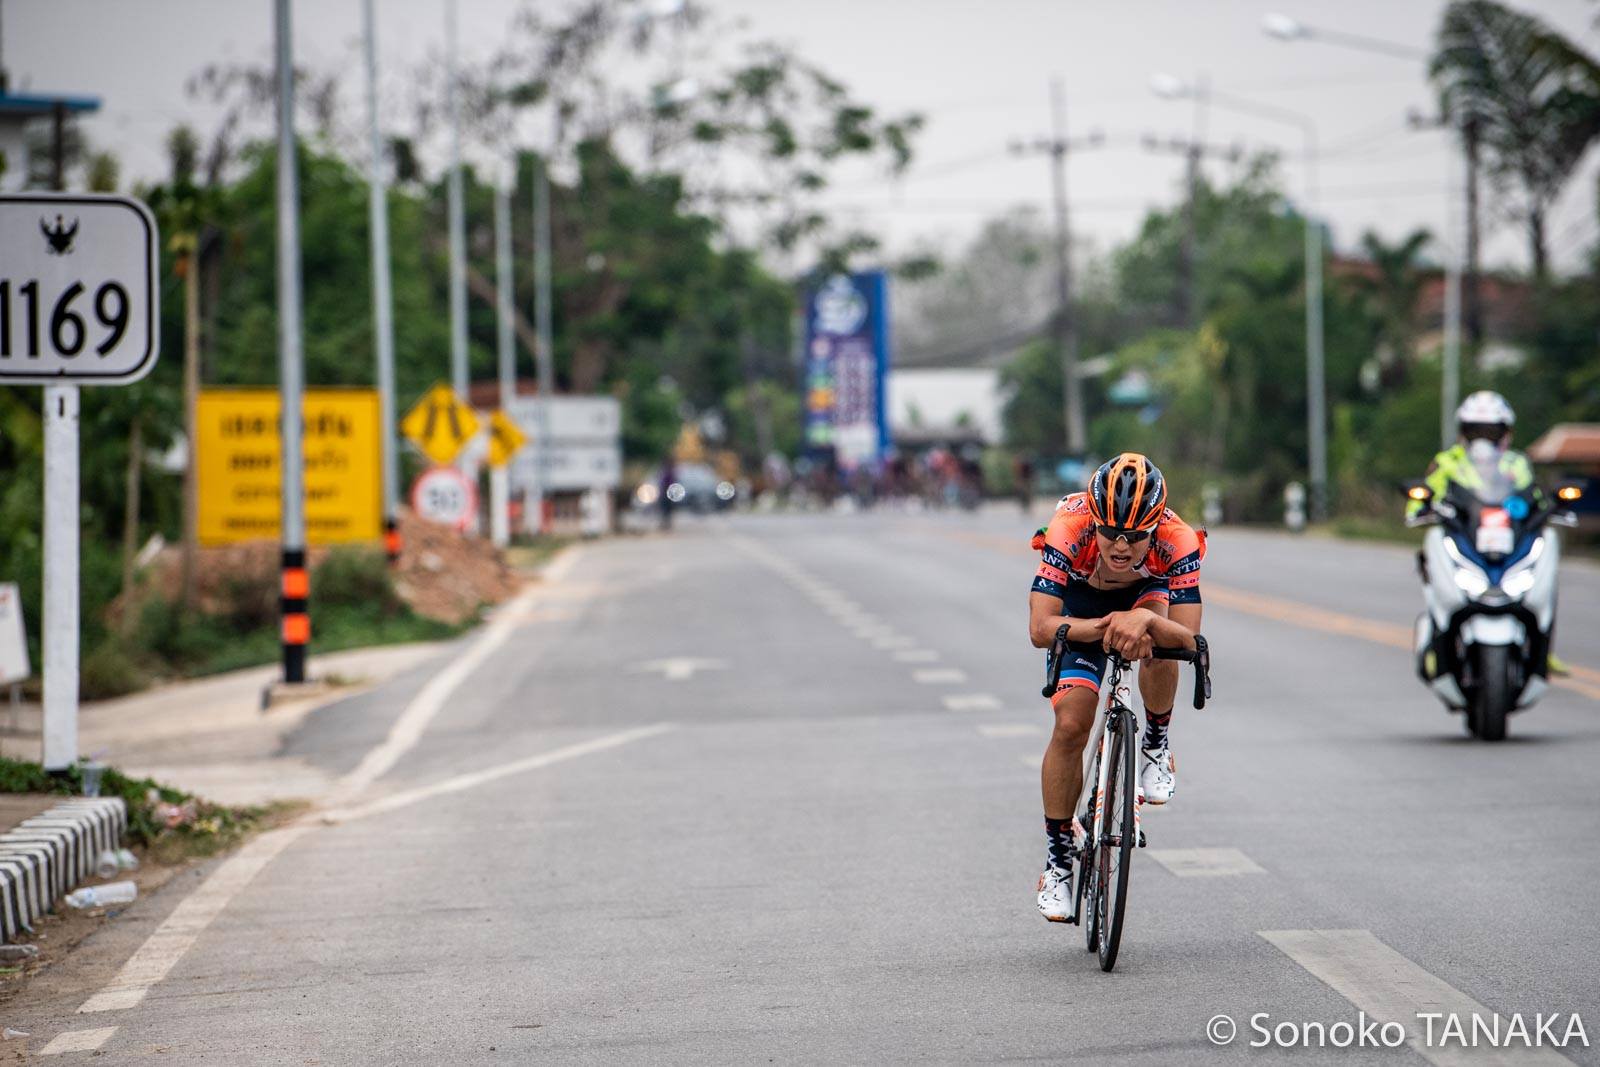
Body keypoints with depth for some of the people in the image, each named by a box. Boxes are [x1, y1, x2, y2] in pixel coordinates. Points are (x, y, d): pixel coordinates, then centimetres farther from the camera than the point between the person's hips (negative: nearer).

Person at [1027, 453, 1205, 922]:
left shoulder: (1177, 542, -36)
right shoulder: (1069, 533, -38)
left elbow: (1188, 639, -40)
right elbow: (1040, 628, -42)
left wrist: (1145, 620, -59)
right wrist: (1104, 628, -58)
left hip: (1147, 596, 0)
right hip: (1081, 609, 0)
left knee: (1158, 632, -35)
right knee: (1071, 725, -14)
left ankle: (1156, 745, -7)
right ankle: (1058, 858, 2)